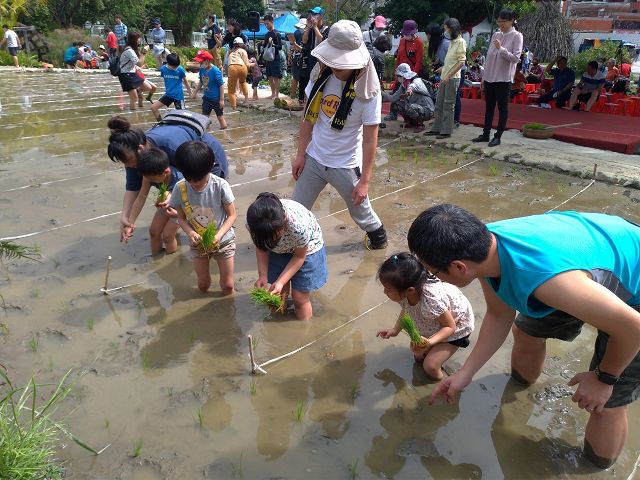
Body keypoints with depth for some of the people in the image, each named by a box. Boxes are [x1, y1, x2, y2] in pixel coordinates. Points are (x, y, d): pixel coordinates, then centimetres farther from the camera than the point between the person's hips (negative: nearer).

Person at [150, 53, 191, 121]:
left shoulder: (180, 70, -13)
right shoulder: (163, 69, -5)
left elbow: (185, 81, 2)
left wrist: (189, 92, 11)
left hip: (178, 96, -4)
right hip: (168, 94, 4)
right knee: (153, 107, 0)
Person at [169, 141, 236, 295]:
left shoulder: (220, 186, -25)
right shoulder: (180, 188, -18)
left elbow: (232, 215, -14)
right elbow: (181, 218, -5)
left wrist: (219, 235, -28)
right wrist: (190, 233, -25)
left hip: (223, 240, -2)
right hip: (197, 243, 2)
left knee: (227, 286, 10)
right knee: (203, 285, 16)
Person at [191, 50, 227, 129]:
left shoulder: (215, 71, -22)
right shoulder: (202, 70, -3)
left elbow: (221, 85, -18)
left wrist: (222, 99, -18)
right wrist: (195, 92, 16)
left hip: (216, 99, -6)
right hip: (206, 98, 7)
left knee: (220, 117, 7)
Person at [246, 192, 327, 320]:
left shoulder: (299, 225, -43)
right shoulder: (253, 222, -32)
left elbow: (299, 256, -22)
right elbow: (261, 248, -9)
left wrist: (281, 282, -25)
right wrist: (263, 275, -20)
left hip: (305, 249, -3)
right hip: (278, 251, 3)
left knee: (299, 297, 4)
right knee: (278, 294, 10)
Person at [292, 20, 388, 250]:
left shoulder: (367, 92, -19)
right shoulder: (321, 75, -8)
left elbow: (370, 140, -15)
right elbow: (308, 117, 2)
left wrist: (364, 181, -13)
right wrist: (300, 154, 1)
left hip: (346, 166, -3)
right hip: (313, 159, 4)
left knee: (360, 211, 16)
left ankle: (378, 236, 45)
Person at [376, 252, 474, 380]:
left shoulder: (432, 302, -46)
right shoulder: (404, 293, -25)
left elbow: (450, 326, -27)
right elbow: (405, 310, 2)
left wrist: (429, 342, -41)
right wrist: (395, 330, -6)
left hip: (456, 327, -7)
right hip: (434, 324, 7)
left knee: (430, 366, -11)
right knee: (419, 357, 12)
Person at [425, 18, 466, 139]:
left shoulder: (460, 42, -10)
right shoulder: (452, 41, 15)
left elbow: (461, 62, -16)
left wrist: (448, 76, -19)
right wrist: (444, 68, 14)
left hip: (453, 78, -9)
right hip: (444, 77, 9)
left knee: (448, 106, -3)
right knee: (439, 104, 11)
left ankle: (446, 131, 3)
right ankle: (436, 129, 18)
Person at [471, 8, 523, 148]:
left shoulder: (516, 36, -5)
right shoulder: (495, 35, 11)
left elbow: (515, 58, -13)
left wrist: (501, 48, -21)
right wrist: (484, 76, 12)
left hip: (503, 79, -6)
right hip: (490, 77, 6)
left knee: (502, 108, 1)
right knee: (489, 107, 10)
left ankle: (497, 136, 5)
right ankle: (486, 134, 18)